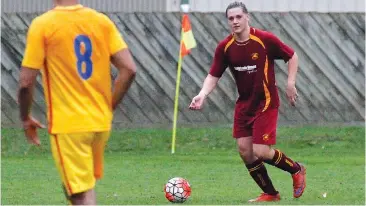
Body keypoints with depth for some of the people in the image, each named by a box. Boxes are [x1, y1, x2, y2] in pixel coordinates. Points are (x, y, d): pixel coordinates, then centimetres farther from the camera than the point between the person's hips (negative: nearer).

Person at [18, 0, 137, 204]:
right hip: (100, 122, 5)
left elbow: (26, 82, -12)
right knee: (85, 188, 23)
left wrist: (26, 118, 5)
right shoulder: (102, 21, 2)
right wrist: (108, 108, 10)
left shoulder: (42, 25, -11)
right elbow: (129, 69, -3)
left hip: (67, 124, -5)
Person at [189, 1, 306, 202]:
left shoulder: (265, 39, -16)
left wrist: (290, 84, -13)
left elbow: (292, 56, -3)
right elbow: (213, 76, 1)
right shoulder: (224, 47, -4)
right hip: (243, 104, 5)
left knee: (260, 152, -12)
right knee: (245, 151, 0)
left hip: (266, 103, -5)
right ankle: (270, 193, 16)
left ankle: (296, 170, 16)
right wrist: (202, 95, -17)